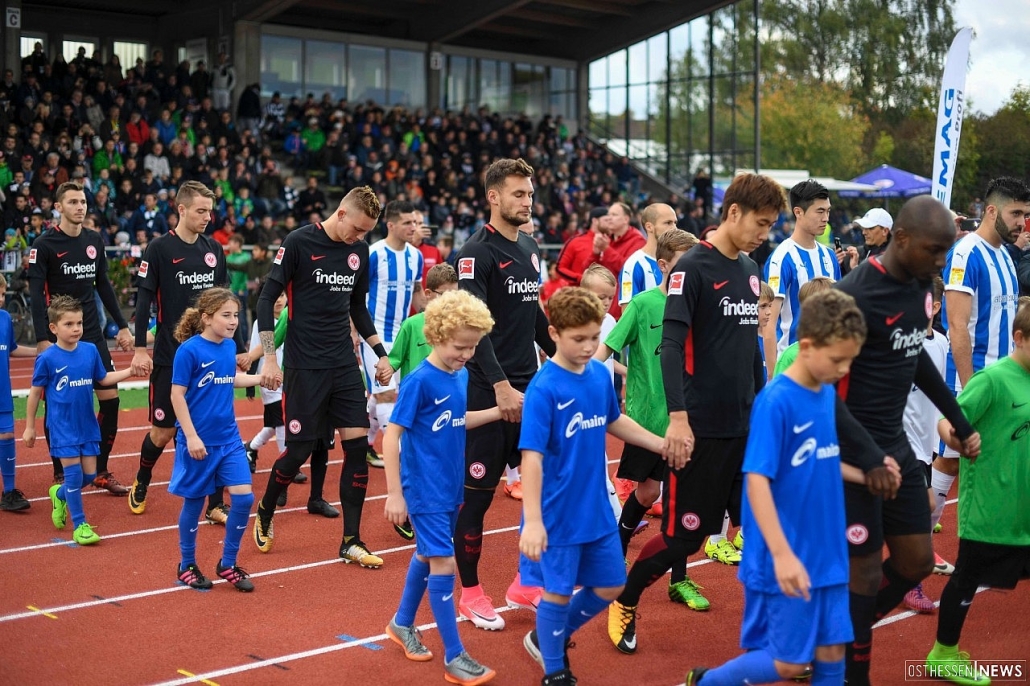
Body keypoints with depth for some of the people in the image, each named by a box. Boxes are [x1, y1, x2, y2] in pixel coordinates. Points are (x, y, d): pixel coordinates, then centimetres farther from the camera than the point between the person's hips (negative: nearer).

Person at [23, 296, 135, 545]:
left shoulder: (90, 350, -2)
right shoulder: (47, 358, -12)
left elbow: (104, 378, 12)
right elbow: (35, 393, -3)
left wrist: (131, 371, 0)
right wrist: (29, 427, 1)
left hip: (88, 426, 5)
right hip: (62, 427, -4)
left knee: (90, 474, 9)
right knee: (74, 473, -4)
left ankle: (60, 494, 39)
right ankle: (79, 525, 10)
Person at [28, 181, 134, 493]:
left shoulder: (95, 241, 7)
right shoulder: (44, 244, -8)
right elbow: (36, 294, -11)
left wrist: (122, 325, 11)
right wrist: (42, 339, -19)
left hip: (93, 336, 5)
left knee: (110, 398, 0)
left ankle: (101, 471, 12)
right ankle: (60, 474, 17)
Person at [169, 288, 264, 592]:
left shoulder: (230, 346, 4)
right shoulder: (189, 350, -15)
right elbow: (177, 395, -14)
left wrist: (260, 378, 15)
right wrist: (191, 436, -17)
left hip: (229, 438, 6)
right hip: (198, 441, -5)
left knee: (243, 497, -1)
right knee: (194, 502, 7)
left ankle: (228, 564, 15)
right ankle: (187, 566, 26)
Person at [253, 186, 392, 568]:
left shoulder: (360, 250, 7)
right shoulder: (298, 242, -9)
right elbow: (267, 299, -8)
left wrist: (381, 354, 14)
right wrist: (270, 358, -13)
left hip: (344, 364, 5)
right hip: (304, 365, -5)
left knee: (357, 445, -2)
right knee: (299, 450, -2)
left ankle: (351, 543, 7)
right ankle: (265, 514, 27)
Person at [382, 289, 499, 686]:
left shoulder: (460, 376, 1)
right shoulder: (419, 381, -20)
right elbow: (391, 436, -18)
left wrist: (498, 411, 6)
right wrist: (394, 493, -19)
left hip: (450, 488, 8)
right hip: (424, 490, -7)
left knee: (427, 555, 20)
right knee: (443, 565, -6)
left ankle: (402, 623, 40)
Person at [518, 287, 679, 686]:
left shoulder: (600, 375, -1)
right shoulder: (543, 388, -21)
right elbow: (532, 457, -26)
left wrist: (662, 445, 19)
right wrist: (533, 521, -32)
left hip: (596, 509, 7)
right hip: (558, 514, -7)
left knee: (610, 586, 16)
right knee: (558, 591, 7)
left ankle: (548, 639, 38)